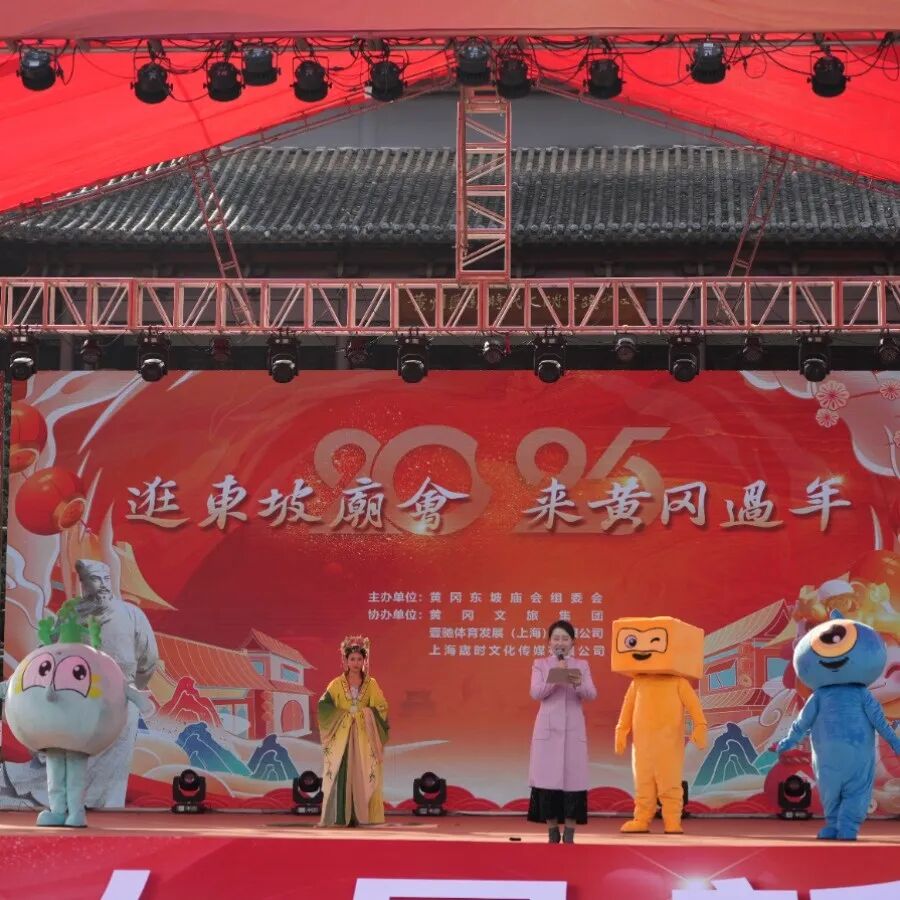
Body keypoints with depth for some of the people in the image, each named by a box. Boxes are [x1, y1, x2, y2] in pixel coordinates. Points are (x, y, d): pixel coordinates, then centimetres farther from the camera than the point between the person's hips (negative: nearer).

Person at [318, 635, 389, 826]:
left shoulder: (371, 684, 7)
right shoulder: (337, 684, 5)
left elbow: (381, 708, 1)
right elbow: (324, 706, -2)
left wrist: (364, 713, -13)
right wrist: (343, 714, -10)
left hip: (364, 738, 1)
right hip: (342, 736, 0)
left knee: (364, 776, -4)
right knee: (341, 775, -7)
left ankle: (363, 815, -3)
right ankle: (342, 816, -7)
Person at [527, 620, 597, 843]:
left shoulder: (581, 666, 8)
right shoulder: (540, 664, 6)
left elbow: (592, 694, -4)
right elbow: (536, 693, -7)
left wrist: (578, 684, -25)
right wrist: (556, 677, -19)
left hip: (573, 729, 1)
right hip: (548, 729, -1)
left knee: (572, 778, -3)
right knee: (548, 778, -3)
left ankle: (569, 835, 2)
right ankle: (552, 834, 6)